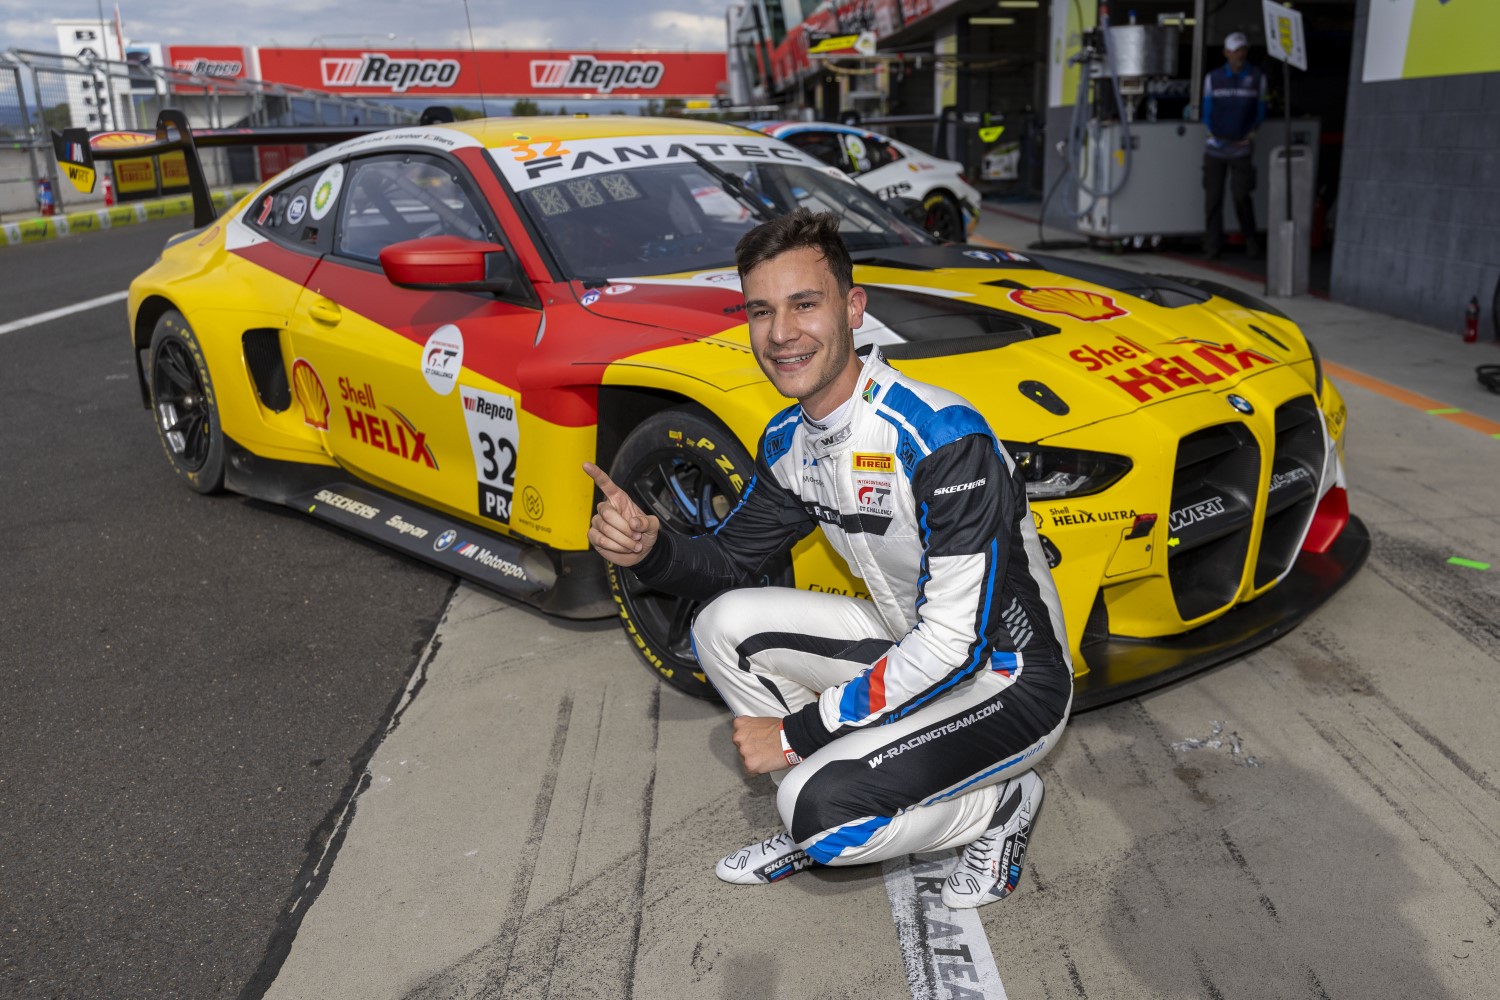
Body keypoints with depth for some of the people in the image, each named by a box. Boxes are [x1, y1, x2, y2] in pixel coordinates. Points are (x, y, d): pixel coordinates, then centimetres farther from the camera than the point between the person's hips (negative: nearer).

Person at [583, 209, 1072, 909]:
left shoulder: (943, 438, -29)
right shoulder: (790, 441, -3)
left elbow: (955, 644, -30)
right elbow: (731, 558, 9)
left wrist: (800, 731, -24)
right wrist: (650, 551, -15)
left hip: (1010, 682, -8)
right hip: (911, 646, 8)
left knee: (820, 805, -24)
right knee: (725, 623, -4)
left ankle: (1004, 804, 4)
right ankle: (819, 823, 10)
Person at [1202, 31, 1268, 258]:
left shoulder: (1257, 77, 6)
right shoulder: (1213, 78, 6)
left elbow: (1260, 111, 12)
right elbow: (1207, 111, 10)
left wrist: (1251, 134, 3)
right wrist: (1214, 135, 2)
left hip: (1242, 147, -1)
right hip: (1215, 146, 1)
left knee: (1241, 195, -6)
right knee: (1213, 195, 0)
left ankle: (1251, 239, 12)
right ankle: (1212, 245, 7)